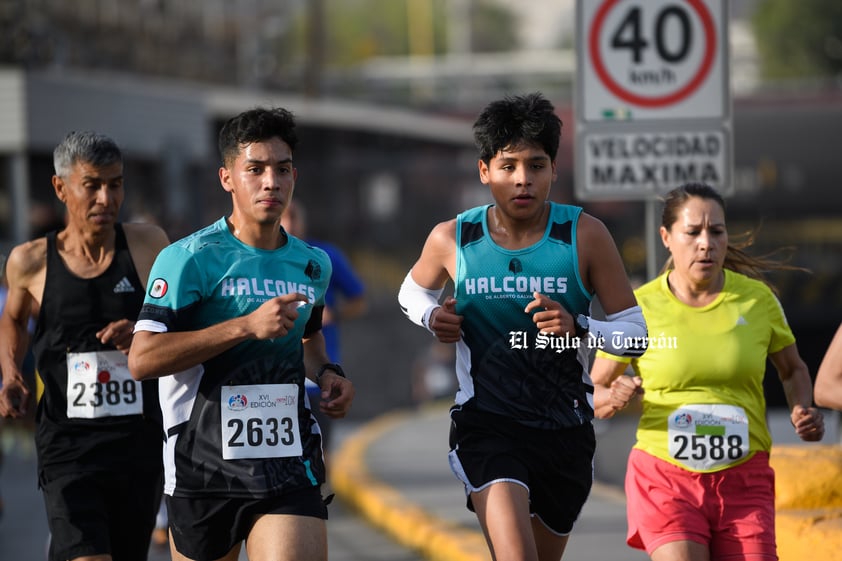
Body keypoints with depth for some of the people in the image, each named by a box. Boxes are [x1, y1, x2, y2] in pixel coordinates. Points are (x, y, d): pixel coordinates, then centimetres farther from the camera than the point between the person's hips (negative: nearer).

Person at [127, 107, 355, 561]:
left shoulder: (313, 265, 12)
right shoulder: (191, 258, -8)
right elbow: (141, 360, -18)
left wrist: (326, 374, 11)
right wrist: (246, 326, -22)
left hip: (290, 465, 3)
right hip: (204, 468, -3)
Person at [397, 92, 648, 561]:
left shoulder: (585, 236, -7)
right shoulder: (452, 239, -4)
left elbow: (638, 330, -3)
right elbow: (413, 291, 19)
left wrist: (579, 327, -22)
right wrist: (432, 316, -5)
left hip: (566, 432, 2)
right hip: (487, 428, -2)